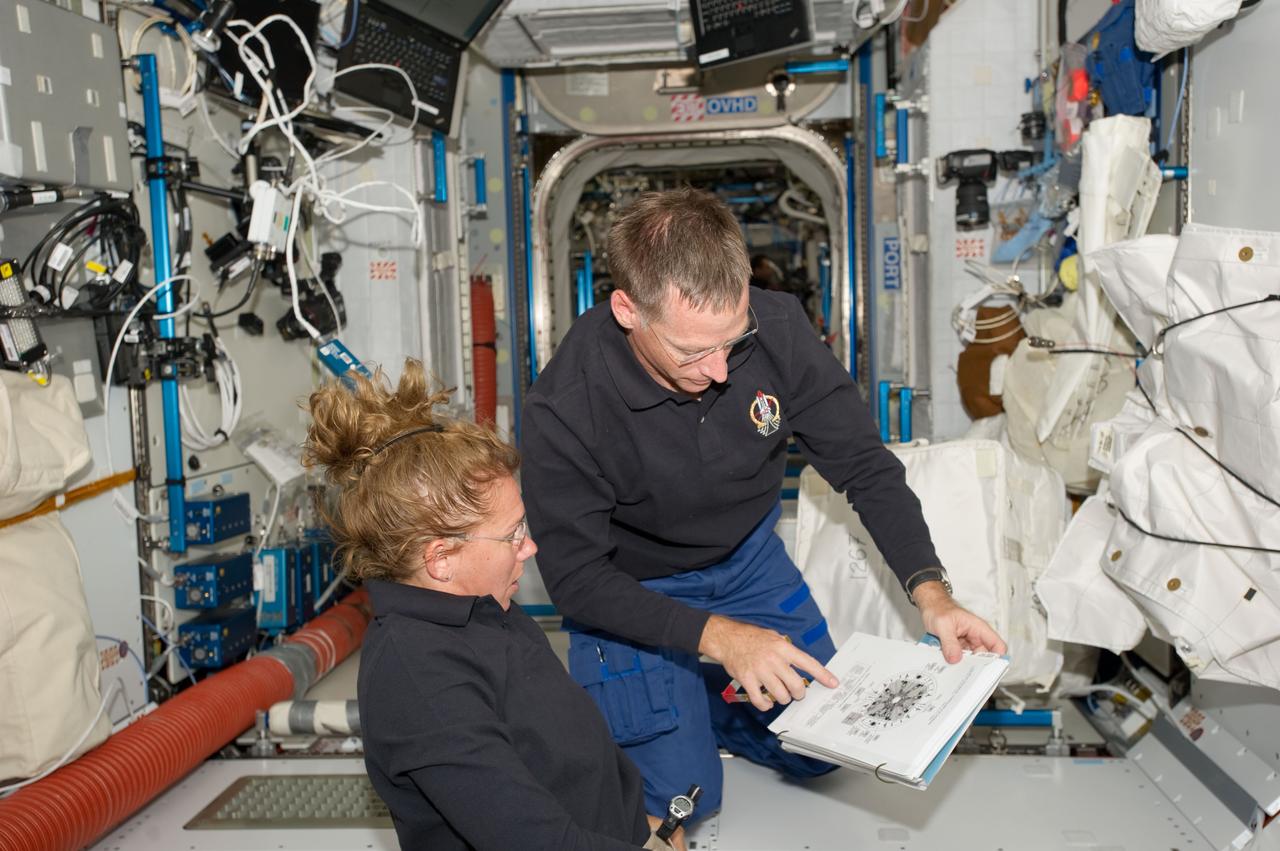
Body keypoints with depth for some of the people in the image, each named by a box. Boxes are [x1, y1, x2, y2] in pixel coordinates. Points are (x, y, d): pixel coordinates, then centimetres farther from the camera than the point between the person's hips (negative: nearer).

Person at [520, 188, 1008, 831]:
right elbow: (575, 577, -24)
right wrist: (717, 635, -35)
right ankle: (622, 700, 24)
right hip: (632, 590, -3)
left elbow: (864, 464, -12)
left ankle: (697, 695, 30)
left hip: (748, 559, 4)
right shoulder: (562, 410, -32)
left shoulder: (777, 328, -23)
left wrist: (930, 591, -23)